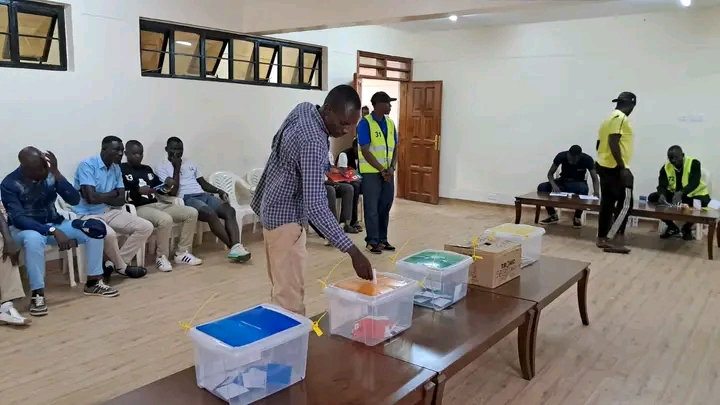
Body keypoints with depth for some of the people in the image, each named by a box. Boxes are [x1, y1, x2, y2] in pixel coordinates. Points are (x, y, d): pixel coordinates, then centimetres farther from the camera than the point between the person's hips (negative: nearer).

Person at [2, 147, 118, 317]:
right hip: (24, 228, -4)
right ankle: (37, 295, -29)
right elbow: (18, 218, -27)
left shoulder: (49, 174, -9)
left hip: (54, 223, 4)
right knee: (33, 238, -41)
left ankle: (93, 282, -6)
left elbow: (74, 200, -16)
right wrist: (53, 231, -38)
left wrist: (56, 172, -26)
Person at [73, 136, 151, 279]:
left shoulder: (116, 169, 10)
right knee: (109, 234, -37)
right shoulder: (87, 165, -12)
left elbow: (121, 200, 4)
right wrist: (112, 194, -4)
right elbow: (91, 197, -22)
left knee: (146, 227, -7)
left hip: (110, 212, 8)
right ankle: (122, 267, -7)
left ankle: (112, 264, -5)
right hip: (88, 214, -8)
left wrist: (102, 197, -12)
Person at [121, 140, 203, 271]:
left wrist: (167, 185, 1)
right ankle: (162, 257, -17)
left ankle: (181, 253, -3)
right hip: (138, 208, -8)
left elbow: (160, 189, 23)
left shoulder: (147, 169, 22)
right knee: (165, 219, -38)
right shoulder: (120, 170, 0)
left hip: (157, 204, 8)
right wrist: (138, 191, -24)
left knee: (191, 212, -7)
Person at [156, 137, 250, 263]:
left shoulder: (191, 164, 25)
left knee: (230, 210, -22)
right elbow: (172, 192, -6)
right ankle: (233, 247, -30)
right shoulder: (162, 168, 7)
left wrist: (219, 191, 6)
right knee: (211, 214, -34)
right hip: (186, 199, -6)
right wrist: (176, 168, -3)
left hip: (203, 195, 6)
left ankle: (236, 247, -38)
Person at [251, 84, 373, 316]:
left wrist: (328, 168, 12)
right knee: (290, 293, -5)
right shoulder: (313, 142, -30)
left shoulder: (303, 109, -2)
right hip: (285, 216, -10)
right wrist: (353, 251, -38)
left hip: (273, 206, 10)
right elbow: (316, 206, -36)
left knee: (281, 286, 18)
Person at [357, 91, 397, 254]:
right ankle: (372, 241, 10)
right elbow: (365, 151, -15)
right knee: (372, 208, 1)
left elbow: (394, 149, 11)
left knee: (385, 207, 11)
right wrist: (382, 170, -16)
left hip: (388, 172, 6)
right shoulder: (365, 123, -10)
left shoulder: (390, 123, 9)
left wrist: (392, 167, -6)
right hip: (371, 172, -6)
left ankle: (383, 239, 21)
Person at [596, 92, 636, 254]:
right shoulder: (620, 118, -12)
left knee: (607, 202, 11)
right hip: (615, 168, -10)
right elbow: (613, 143, -22)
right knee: (625, 202, -5)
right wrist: (623, 168, -22)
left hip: (604, 166, 10)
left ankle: (602, 238, 13)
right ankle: (611, 239, -6)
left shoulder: (609, 118, 17)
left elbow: (599, 144, 20)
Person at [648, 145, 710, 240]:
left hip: (694, 194, -4)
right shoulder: (666, 168, -5)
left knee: (704, 203, -36)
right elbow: (662, 185, -16)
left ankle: (687, 227, -3)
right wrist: (662, 195, -42)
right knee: (652, 198, -17)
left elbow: (694, 183, -29)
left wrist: (680, 193, -49)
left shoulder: (694, 163, -15)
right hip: (673, 194, 4)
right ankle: (672, 227, 1)